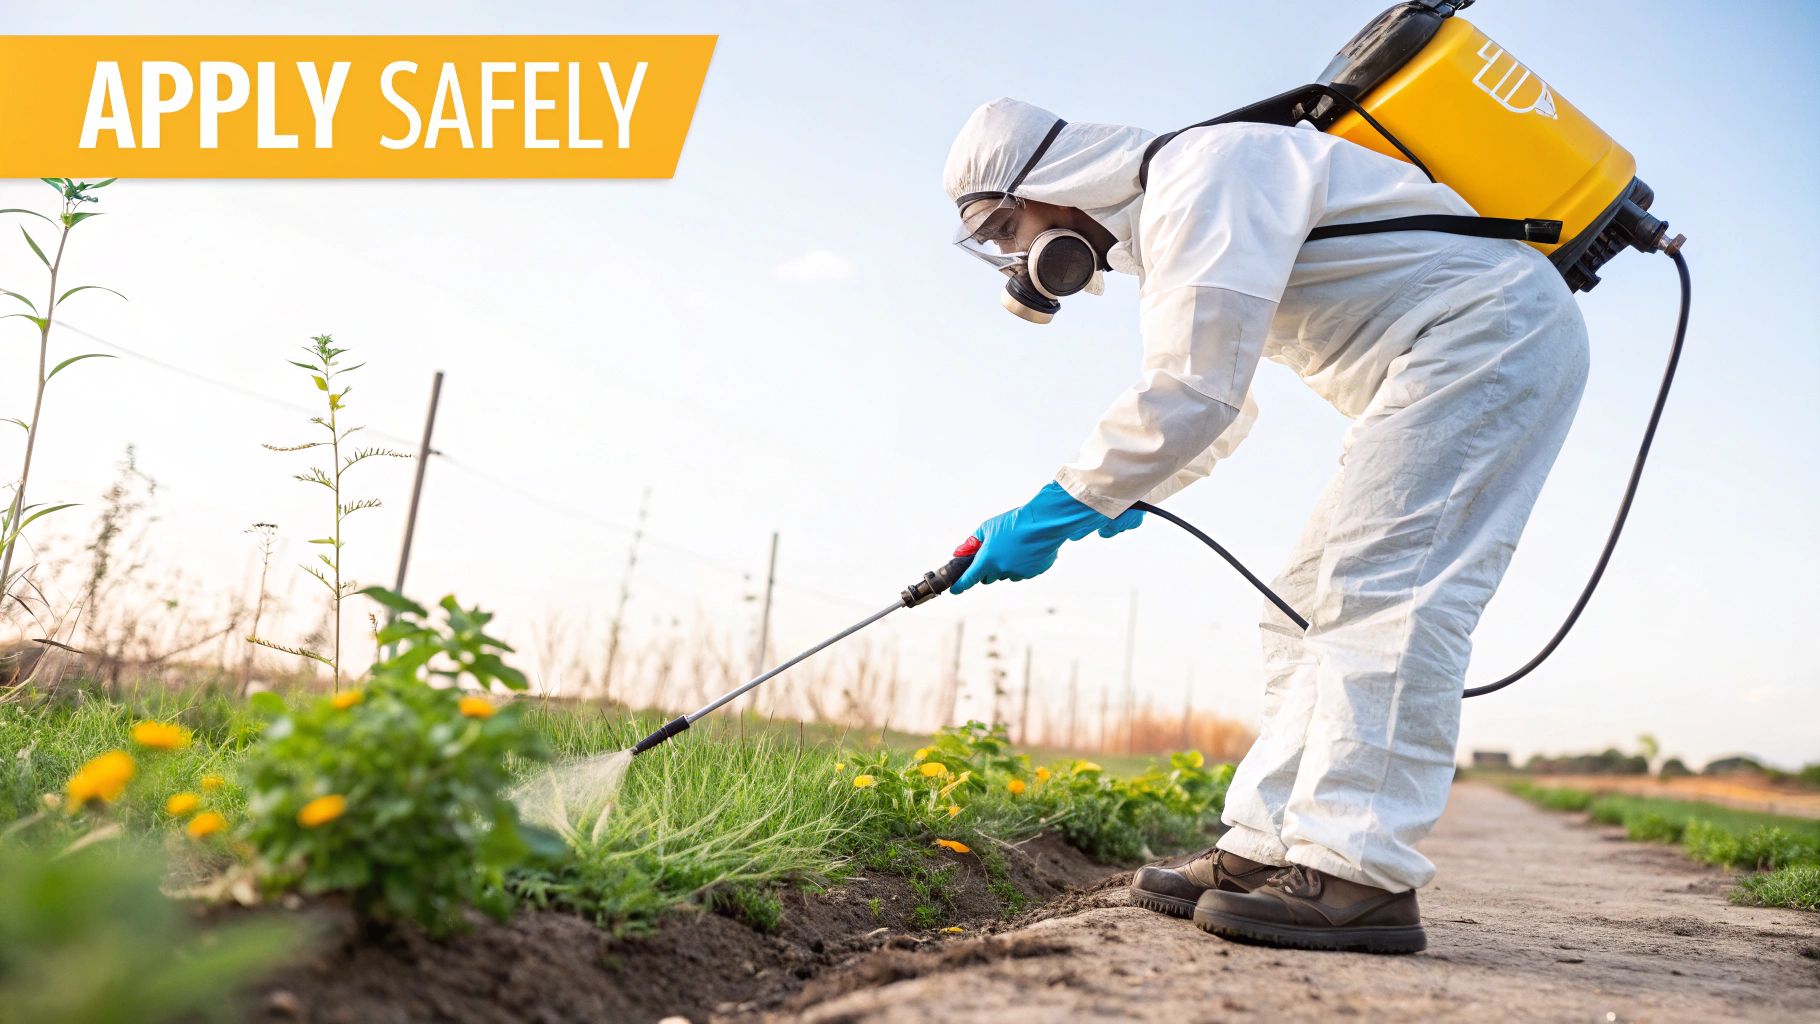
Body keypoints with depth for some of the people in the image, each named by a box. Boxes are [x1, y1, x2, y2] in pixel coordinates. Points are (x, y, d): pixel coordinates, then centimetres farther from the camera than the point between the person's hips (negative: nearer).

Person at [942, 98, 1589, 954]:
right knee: (1314, 602, 4)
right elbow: (1222, 409, 26)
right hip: (1437, 367, 11)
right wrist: (1129, 492, 13)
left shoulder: (1200, 176, -17)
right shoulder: (1165, 227, 18)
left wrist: (1054, 514, -19)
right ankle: (1265, 849, 2)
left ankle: (1361, 874, -24)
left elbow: (1190, 393, -26)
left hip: (1491, 328, -11)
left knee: (1381, 583, -21)